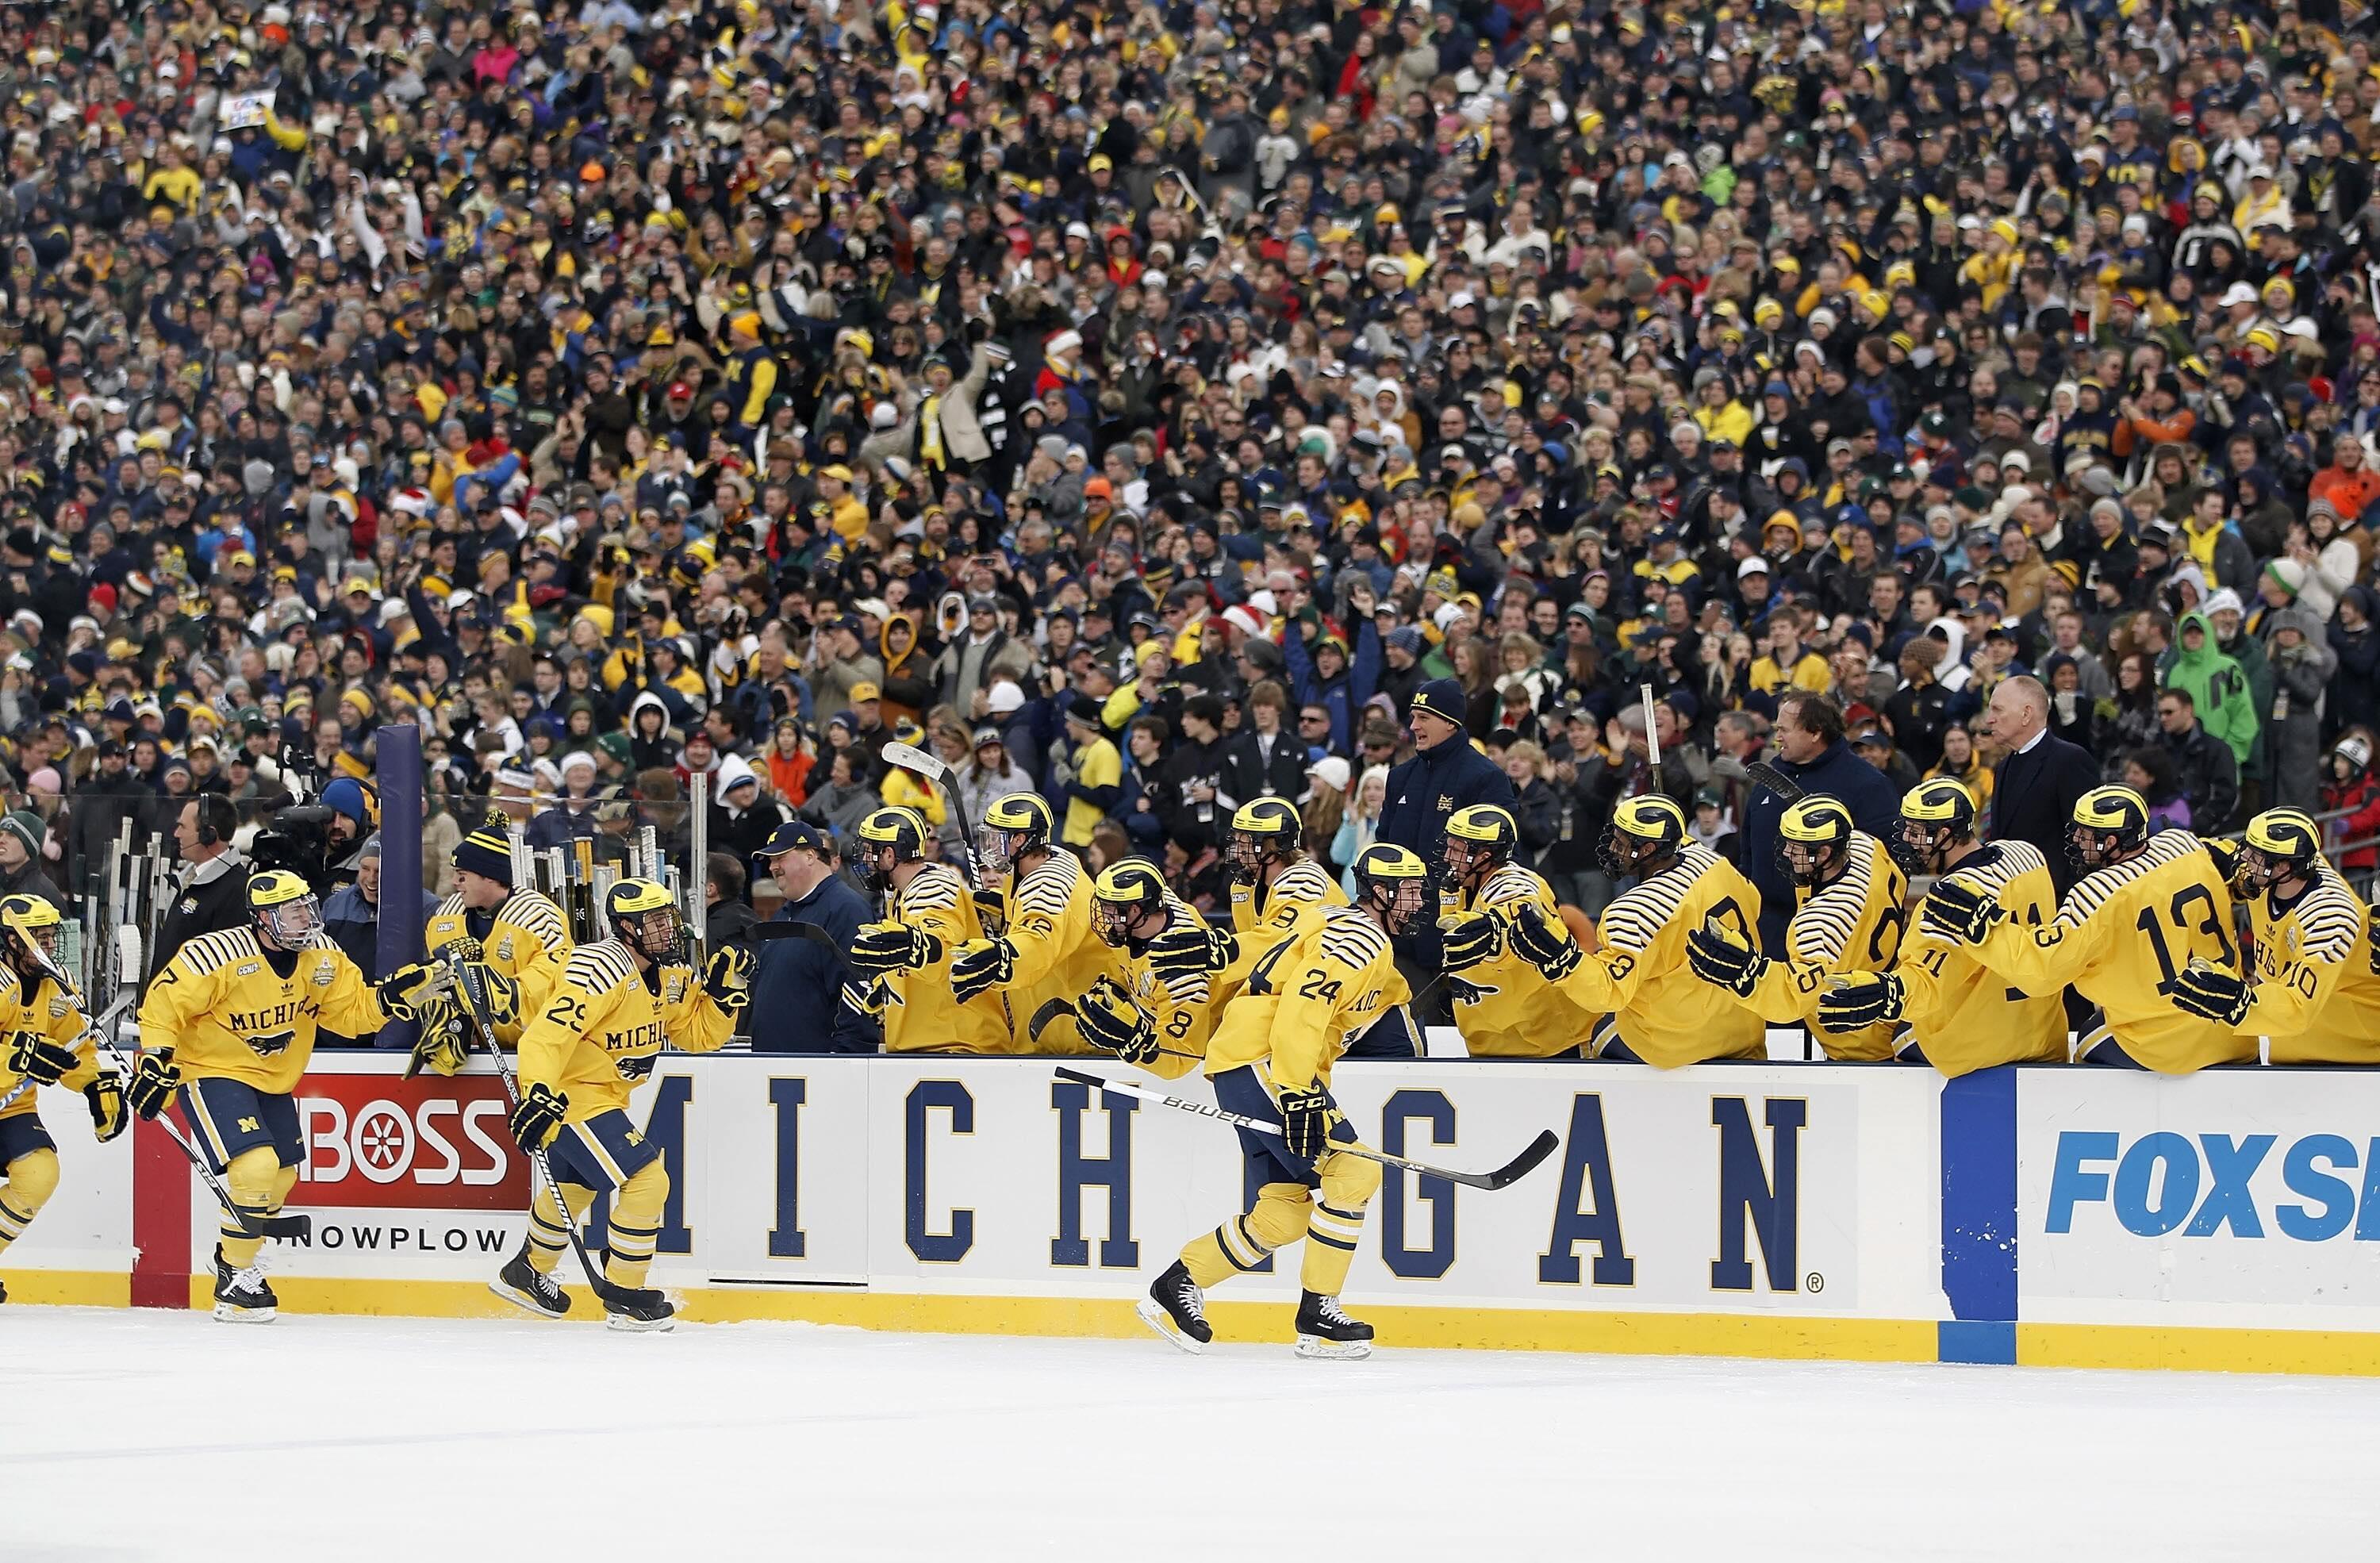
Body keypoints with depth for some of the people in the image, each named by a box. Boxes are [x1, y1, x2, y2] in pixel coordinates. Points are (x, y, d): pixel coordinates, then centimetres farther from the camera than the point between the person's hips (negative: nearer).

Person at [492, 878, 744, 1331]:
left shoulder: (670, 974, 1)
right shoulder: (603, 971, -27)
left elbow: (699, 1035, 8)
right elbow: (546, 1035, -32)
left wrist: (723, 990, -7)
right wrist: (538, 1095, -43)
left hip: (606, 1092, 10)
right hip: (570, 1094, -10)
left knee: (575, 1186, 29)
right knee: (646, 1181, -16)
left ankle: (526, 1274, 51)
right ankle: (624, 1301, -5)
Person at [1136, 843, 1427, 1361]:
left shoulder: (1373, 944, 22)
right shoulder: (1358, 938, -13)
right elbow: (1300, 1012, -25)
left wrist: (1316, 1096, 21)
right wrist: (1298, 1095, -29)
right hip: (1259, 1061, -11)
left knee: (1286, 1214, 8)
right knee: (1353, 1171, -15)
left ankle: (1177, 1286, 18)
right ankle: (1317, 1315, -12)